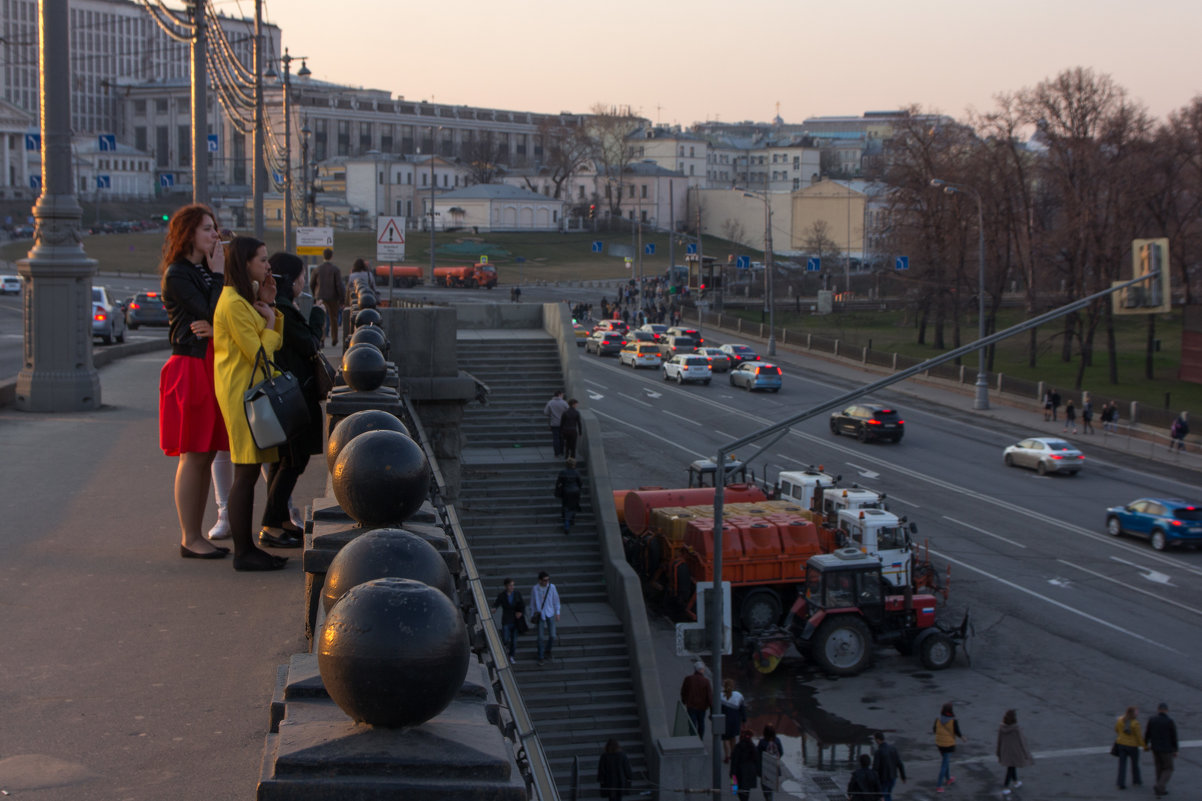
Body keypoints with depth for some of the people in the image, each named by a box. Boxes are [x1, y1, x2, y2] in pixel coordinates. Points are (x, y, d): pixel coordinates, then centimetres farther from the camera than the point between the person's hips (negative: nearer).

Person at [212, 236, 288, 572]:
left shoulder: (246, 300, 18)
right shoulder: (233, 304, -16)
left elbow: (275, 345, 16)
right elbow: (259, 353, -18)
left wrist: (270, 306, 6)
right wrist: (270, 322, -3)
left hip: (251, 390, 10)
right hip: (240, 392, -10)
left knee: (248, 471, 11)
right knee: (245, 472, -7)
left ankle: (247, 547, 15)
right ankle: (243, 552, -3)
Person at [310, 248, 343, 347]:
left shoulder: (318, 268, 1)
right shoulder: (335, 269, -8)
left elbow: (311, 284, 8)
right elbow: (339, 285, -14)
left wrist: (315, 294, 26)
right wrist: (342, 299, -9)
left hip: (320, 297, 2)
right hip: (333, 297, -2)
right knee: (334, 318, 13)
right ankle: (334, 339, 20)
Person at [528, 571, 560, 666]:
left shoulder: (552, 587, -10)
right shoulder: (535, 589, -12)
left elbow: (556, 600, 0)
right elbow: (532, 603, -1)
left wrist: (557, 613, 0)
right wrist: (532, 616, 3)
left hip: (550, 614, 1)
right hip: (540, 615, -1)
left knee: (552, 636, -3)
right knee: (540, 638, -1)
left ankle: (547, 650, 29)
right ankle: (541, 658, 16)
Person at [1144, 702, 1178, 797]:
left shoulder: (1151, 720, -6)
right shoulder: (1170, 722, -16)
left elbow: (1147, 734, 3)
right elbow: (1174, 737, -11)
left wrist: (1146, 745, 21)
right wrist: (1175, 750, 0)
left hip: (1155, 749, 4)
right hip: (1166, 750, -4)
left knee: (1159, 768, 20)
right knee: (1168, 770, 8)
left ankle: (1161, 790, 26)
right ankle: (1158, 786, -14)